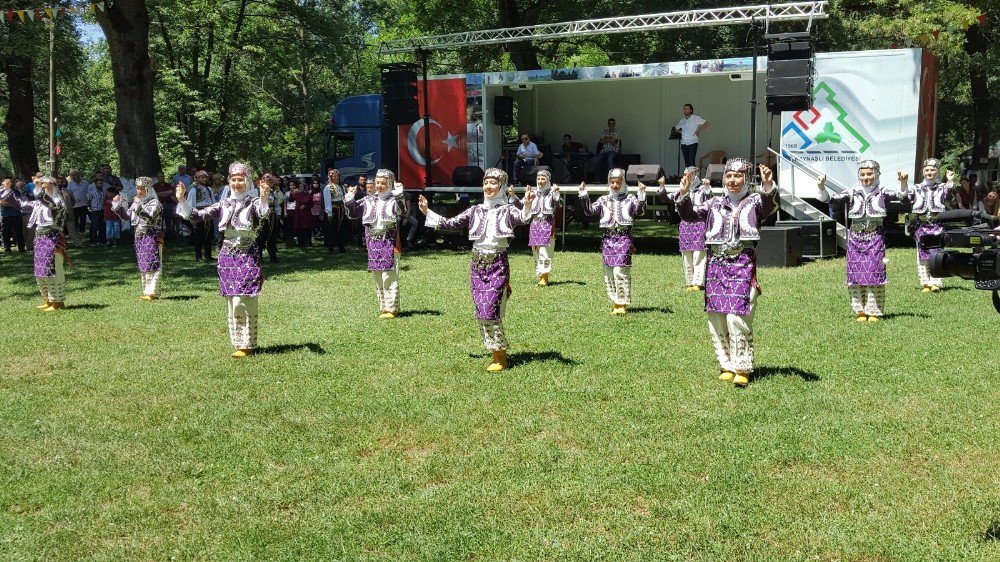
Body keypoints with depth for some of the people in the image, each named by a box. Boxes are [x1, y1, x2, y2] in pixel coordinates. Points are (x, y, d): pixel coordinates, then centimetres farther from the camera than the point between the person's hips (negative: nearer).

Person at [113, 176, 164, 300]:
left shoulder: (154, 203, -10)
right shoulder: (137, 202, 14)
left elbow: (150, 218, -25)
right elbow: (127, 215, 21)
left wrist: (139, 206, -34)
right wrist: (118, 203, 11)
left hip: (151, 238, -8)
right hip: (139, 237, 8)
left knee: (151, 265, -8)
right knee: (142, 266, 11)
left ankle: (153, 292, -7)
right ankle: (146, 291, 17)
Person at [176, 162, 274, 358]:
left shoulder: (253, 203, -5)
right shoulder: (224, 204, 8)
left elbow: (263, 213, -28)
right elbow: (197, 215, 6)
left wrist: (264, 198, -48)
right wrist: (182, 200, -9)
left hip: (247, 257, -5)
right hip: (227, 257, 5)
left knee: (241, 303, -9)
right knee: (231, 304, 10)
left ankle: (247, 344, 2)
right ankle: (238, 342, 20)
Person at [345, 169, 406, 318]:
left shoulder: (394, 199, -2)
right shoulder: (369, 200, 13)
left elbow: (402, 211, -20)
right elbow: (354, 212, 15)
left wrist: (399, 195, -29)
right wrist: (349, 198, 1)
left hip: (389, 241, -6)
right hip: (373, 242, 6)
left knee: (389, 276, -8)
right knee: (377, 277, 10)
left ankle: (391, 308, -4)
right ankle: (382, 307, 19)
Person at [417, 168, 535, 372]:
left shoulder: (507, 210, -2)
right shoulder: (476, 210, 12)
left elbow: (522, 219, -24)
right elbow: (450, 224, 16)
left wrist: (527, 204, -43)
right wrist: (427, 212, 13)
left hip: (498, 264, -5)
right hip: (477, 263, 5)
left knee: (490, 311, -11)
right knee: (481, 312, 6)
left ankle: (500, 356, 2)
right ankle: (497, 353, 18)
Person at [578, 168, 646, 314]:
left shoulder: (630, 199, 5)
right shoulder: (603, 200, 14)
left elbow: (639, 210, -10)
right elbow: (590, 210, 5)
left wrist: (642, 196, -23)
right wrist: (584, 196, -5)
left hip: (624, 239, -4)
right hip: (608, 239, 4)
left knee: (620, 271, -13)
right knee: (608, 273, 6)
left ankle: (622, 304, -6)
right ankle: (615, 302, 18)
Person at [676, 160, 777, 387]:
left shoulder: (754, 201, 6)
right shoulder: (715, 204, 15)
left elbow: (769, 207, -15)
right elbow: (690, 215, 7)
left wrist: (768, 187, -36)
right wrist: (684, 195, -11)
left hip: (743, 264, -4)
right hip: (716, 264, 4)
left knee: (737, 317, -12)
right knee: (716, 318, 5)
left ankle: (742, 368, -2)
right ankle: (727, 365, 18)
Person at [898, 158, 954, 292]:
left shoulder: (942, 187, 7)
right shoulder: (917, 188, 12)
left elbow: (948, 194, -13)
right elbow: (905, 197, -1)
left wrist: (950, 182, -29)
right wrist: (903, 184, -15)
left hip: (937, 225, -2)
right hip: (921, 225, 2)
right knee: (922, 256, 3)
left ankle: (935, 283, -4)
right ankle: (925, 283, 7)